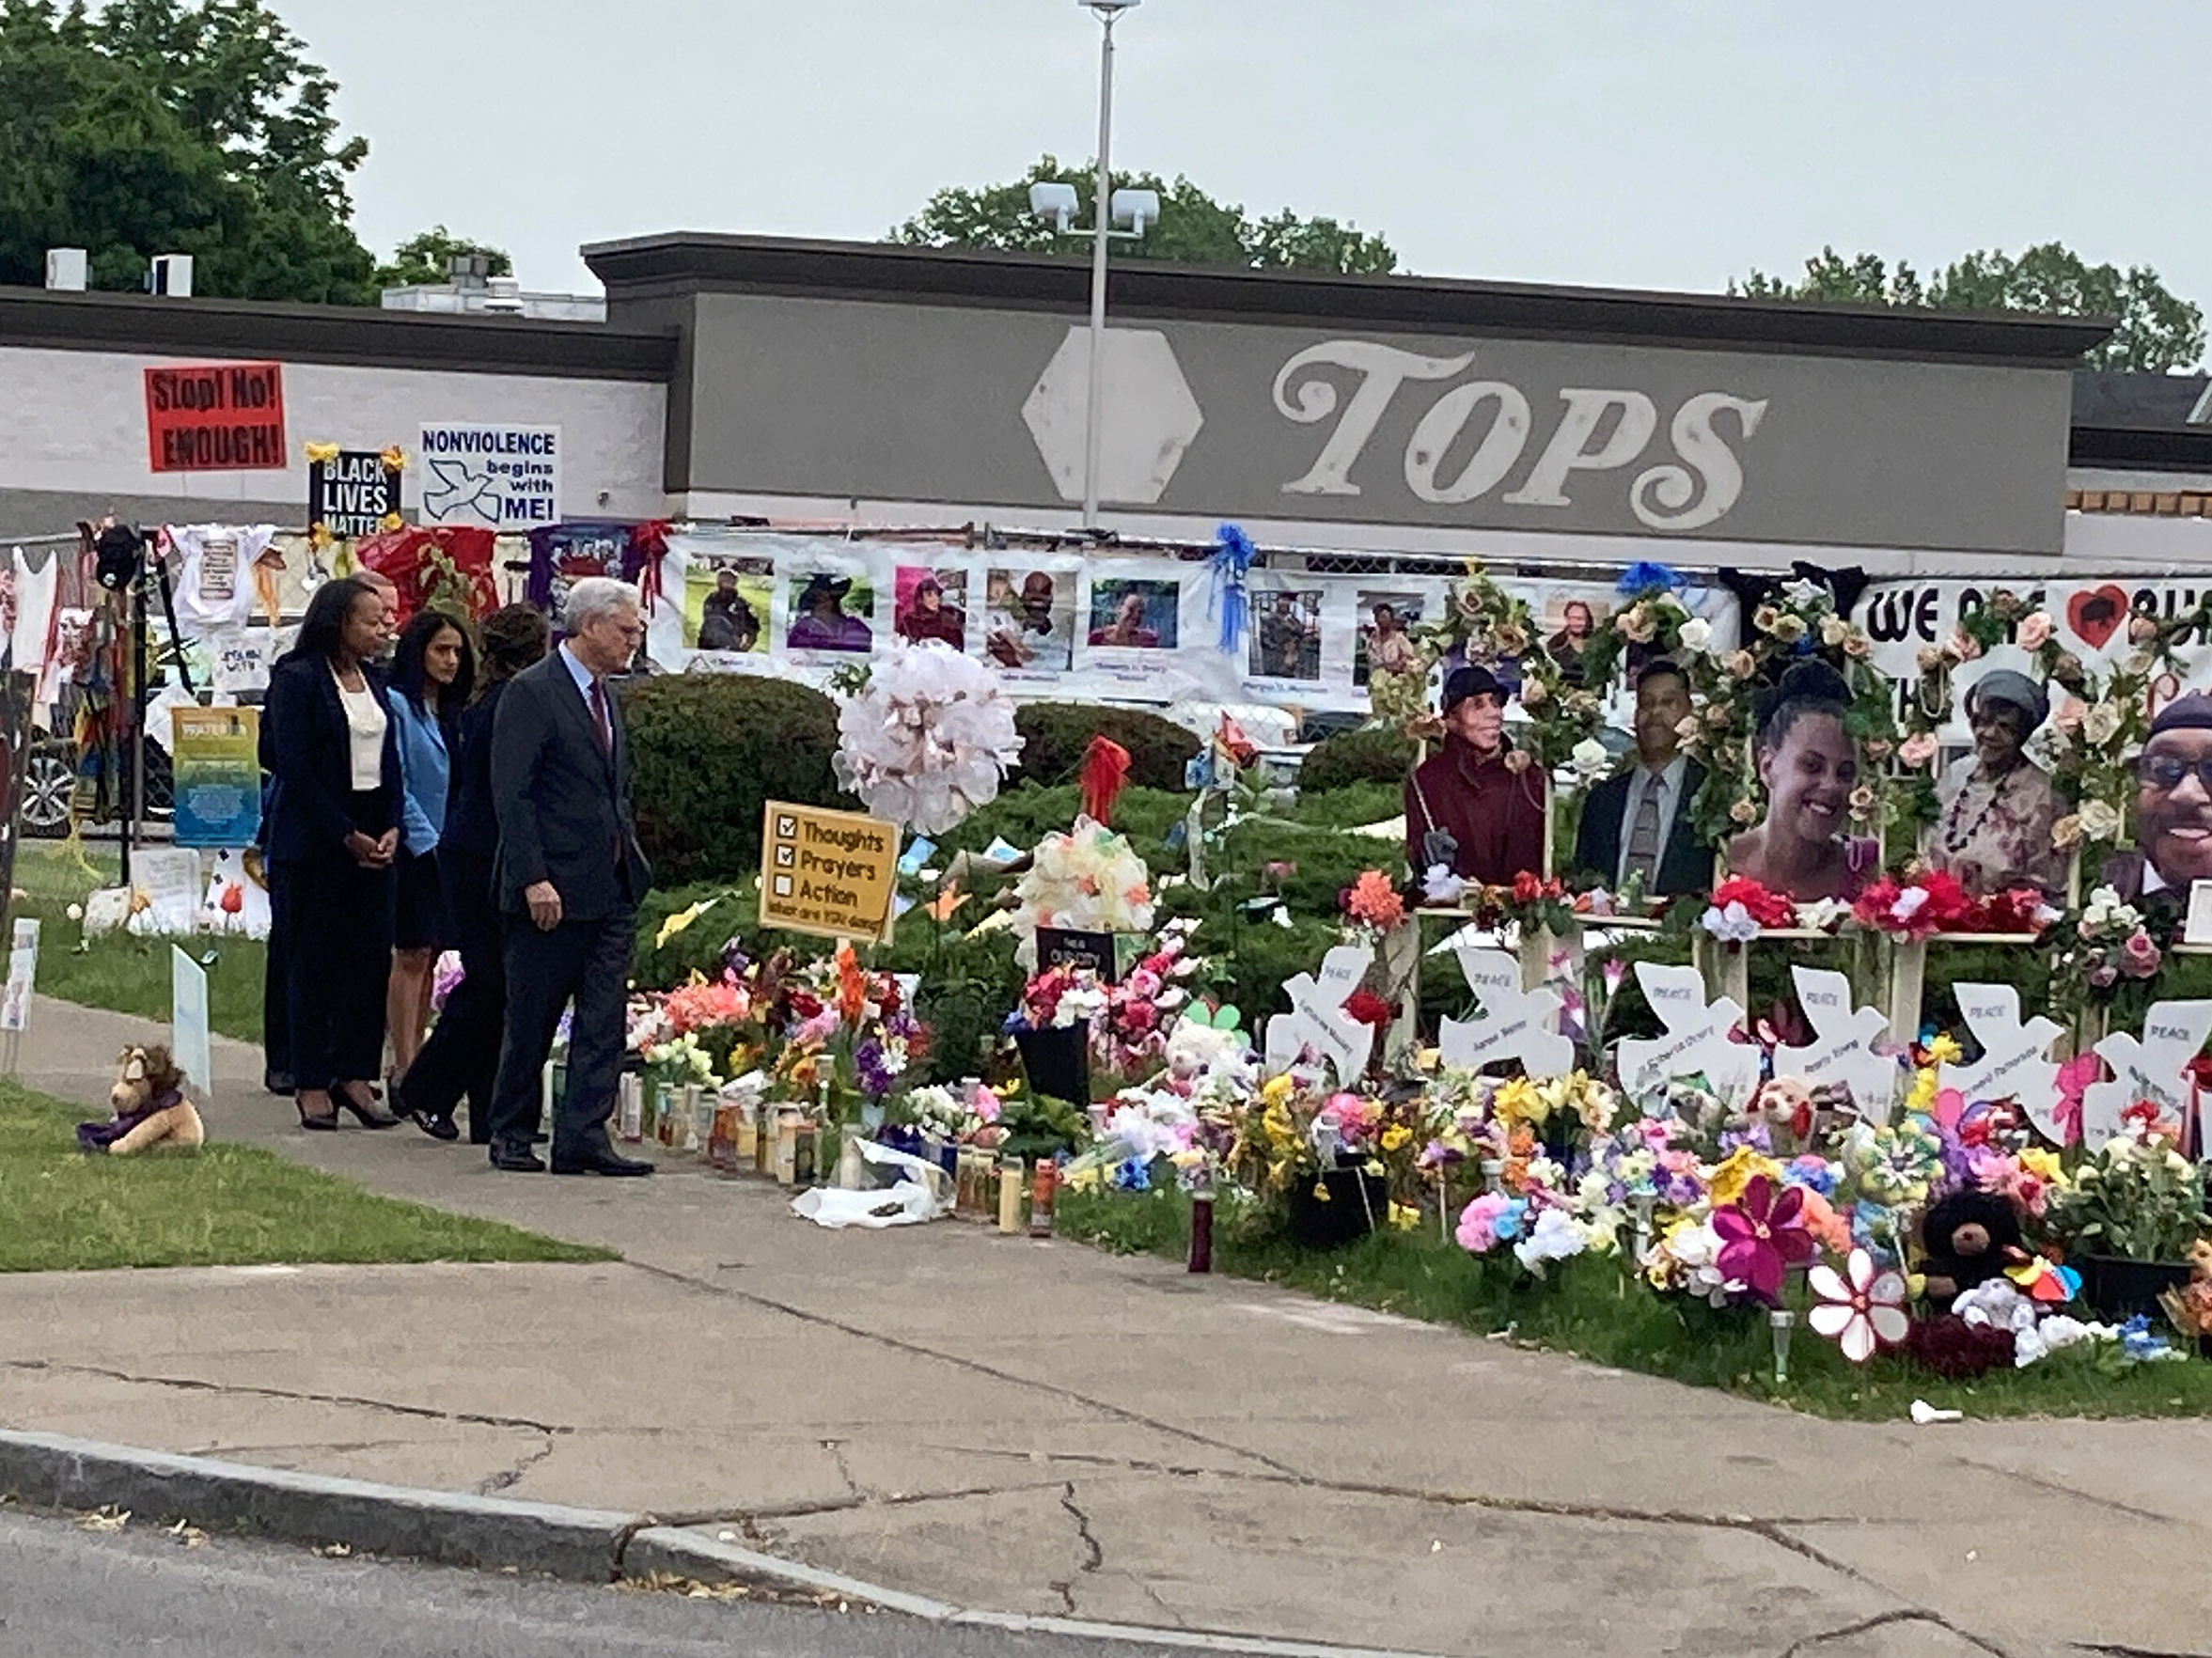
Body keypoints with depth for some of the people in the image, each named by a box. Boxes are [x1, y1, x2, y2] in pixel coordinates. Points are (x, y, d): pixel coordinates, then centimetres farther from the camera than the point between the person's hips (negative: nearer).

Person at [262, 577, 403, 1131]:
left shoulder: (374, 682, 12)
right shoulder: (297, 680, -8)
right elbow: (296, 770, -12)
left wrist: (391, 828, -1)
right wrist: (348, 836, -14)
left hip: (373, 840, 6)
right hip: (313, 843, -6)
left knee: (372, 955, 2)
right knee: (313, 961, -1)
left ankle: (354, 1074, 8)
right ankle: (312, 1084, 5)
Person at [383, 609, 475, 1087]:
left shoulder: (454, 711, 15)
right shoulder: (396, 705, -8)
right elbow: (394, 783, -12)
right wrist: (427, 840, -14)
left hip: (450, 847, 7)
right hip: (413, 847, -7)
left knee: (430, 954, 9)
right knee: (411, 954, -6)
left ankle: (415, 1060, 15)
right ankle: (404, 1069, -5)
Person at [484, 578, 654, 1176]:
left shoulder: (606, 699, 16)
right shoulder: (529, 694, -10)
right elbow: (511, 795, -15)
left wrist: (632, 863, 15)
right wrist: (533, 879, -21)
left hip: (611, 890, 7)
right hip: (552, 891, -7)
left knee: (604, 1021, 0)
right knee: (531, 1020, 3)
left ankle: (583, 1137, 0)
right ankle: (510, 1135, 15)